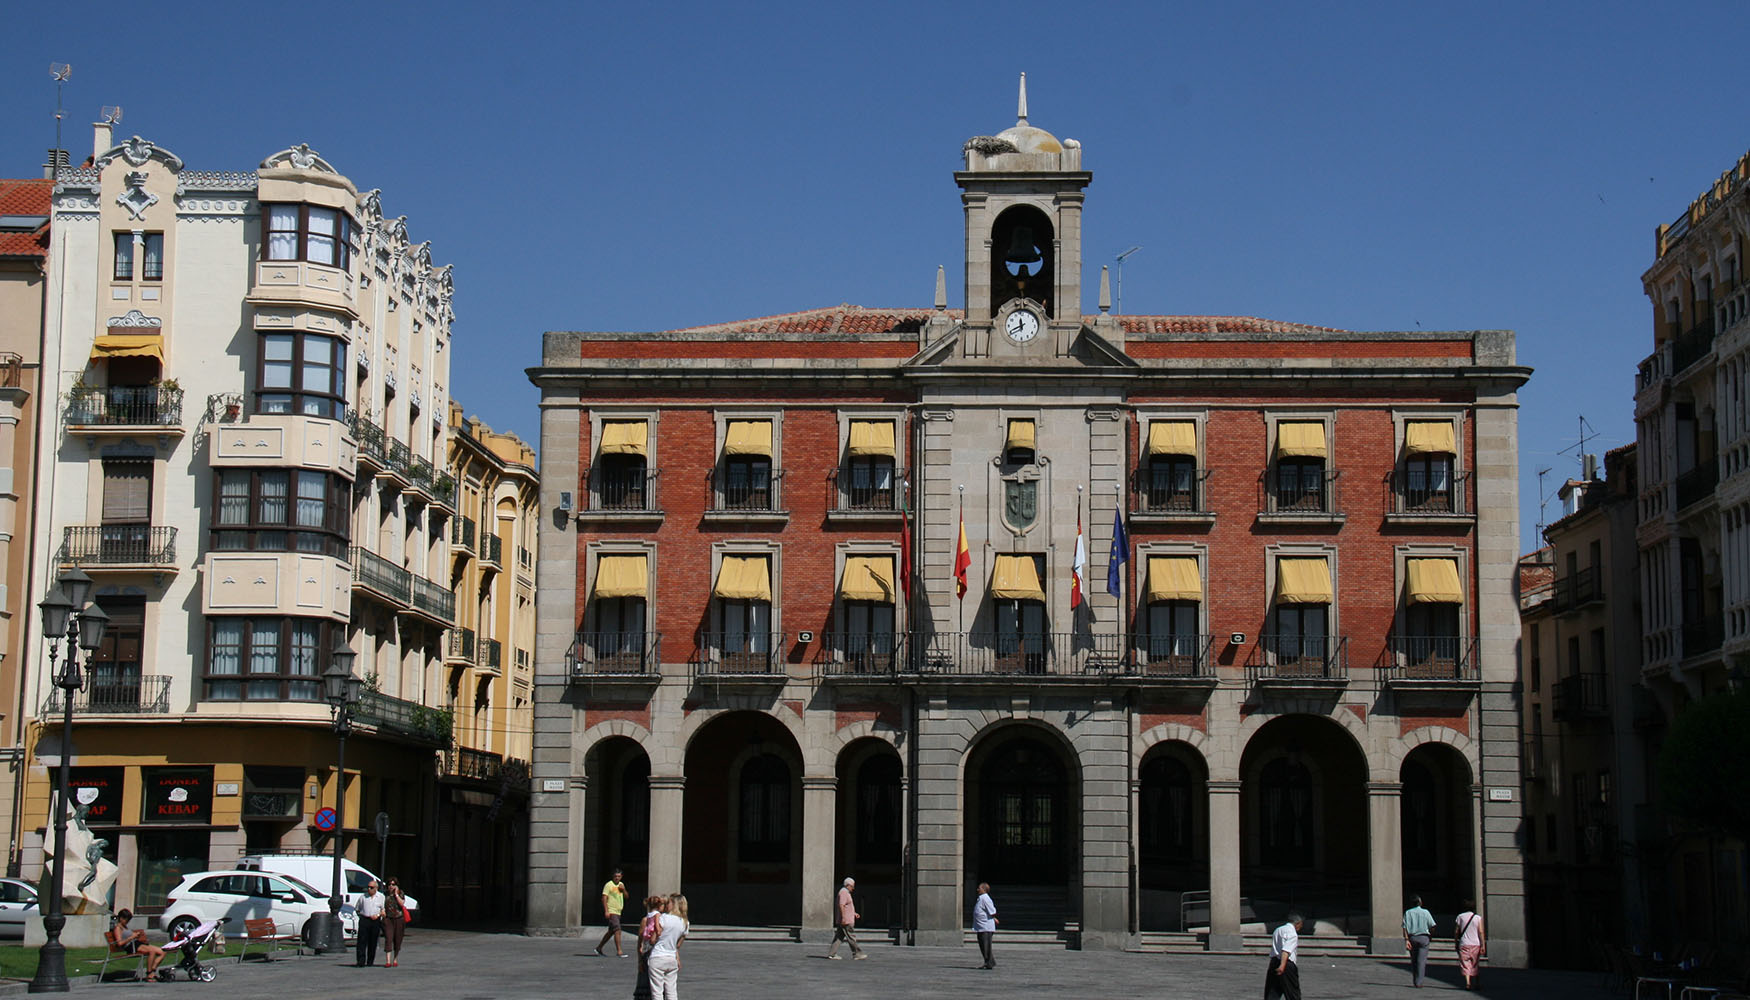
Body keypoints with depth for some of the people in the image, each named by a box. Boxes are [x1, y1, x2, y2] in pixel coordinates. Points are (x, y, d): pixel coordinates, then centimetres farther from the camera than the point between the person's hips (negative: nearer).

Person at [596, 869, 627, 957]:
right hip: (611, 911, -8)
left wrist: (623, 890, -2)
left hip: (618, 911, 8)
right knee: (617, 930, -16)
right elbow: (604, 898, -13)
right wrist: (606, 911, -22)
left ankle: (599, 948, 25)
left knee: (611, 931, 14)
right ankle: (619, 951, -18)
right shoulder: (609, 885, -8)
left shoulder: (621, 884, 15)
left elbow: (626, 897, 19)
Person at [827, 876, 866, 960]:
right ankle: (856, 954, -1)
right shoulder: (843, 892, -13)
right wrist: (843, 917, -28)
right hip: (846, 921, -10)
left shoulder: (846, 892, 20)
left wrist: (854, 913, 23)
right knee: (851, 937, -5)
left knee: (839, 937, 7)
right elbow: (841, 905, -23)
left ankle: (831, 954, 4)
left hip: (843, 921, 10)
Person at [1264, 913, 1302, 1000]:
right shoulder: (1292, 933, -8)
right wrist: (1282, 965, -30)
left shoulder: (1277, 930, 20)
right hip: (1287, 965, -7)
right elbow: (1286, 950, -21)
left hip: (1273, 962, 7)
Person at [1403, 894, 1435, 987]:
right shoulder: (1425, 912, 1)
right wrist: (1431, 935, 14)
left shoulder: (1408, 913, 3)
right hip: (1423, 937, -2)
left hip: (1412, 937, 2)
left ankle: (1414, 981, 19)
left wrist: (1406, 940, -8)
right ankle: (1418, 982, -8)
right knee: (1421, 960, -1)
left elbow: (1405, 927, -5)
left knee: (1413, 960, 15)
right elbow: (1432, 926, -2)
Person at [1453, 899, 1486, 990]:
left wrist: (1455, 942, 14)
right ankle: (1474, 984, 18)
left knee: (1465, 965, -4)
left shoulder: (1460, 917, 3)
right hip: (1475, 944, 1)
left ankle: (1467, 983, -21)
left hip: (1464, 944, -1)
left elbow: (1456, 931, 3)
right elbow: (1481, 932, -4)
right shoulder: (1478, 917, 2)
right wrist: (1483, 945, -5)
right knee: (1474, 965, 14)